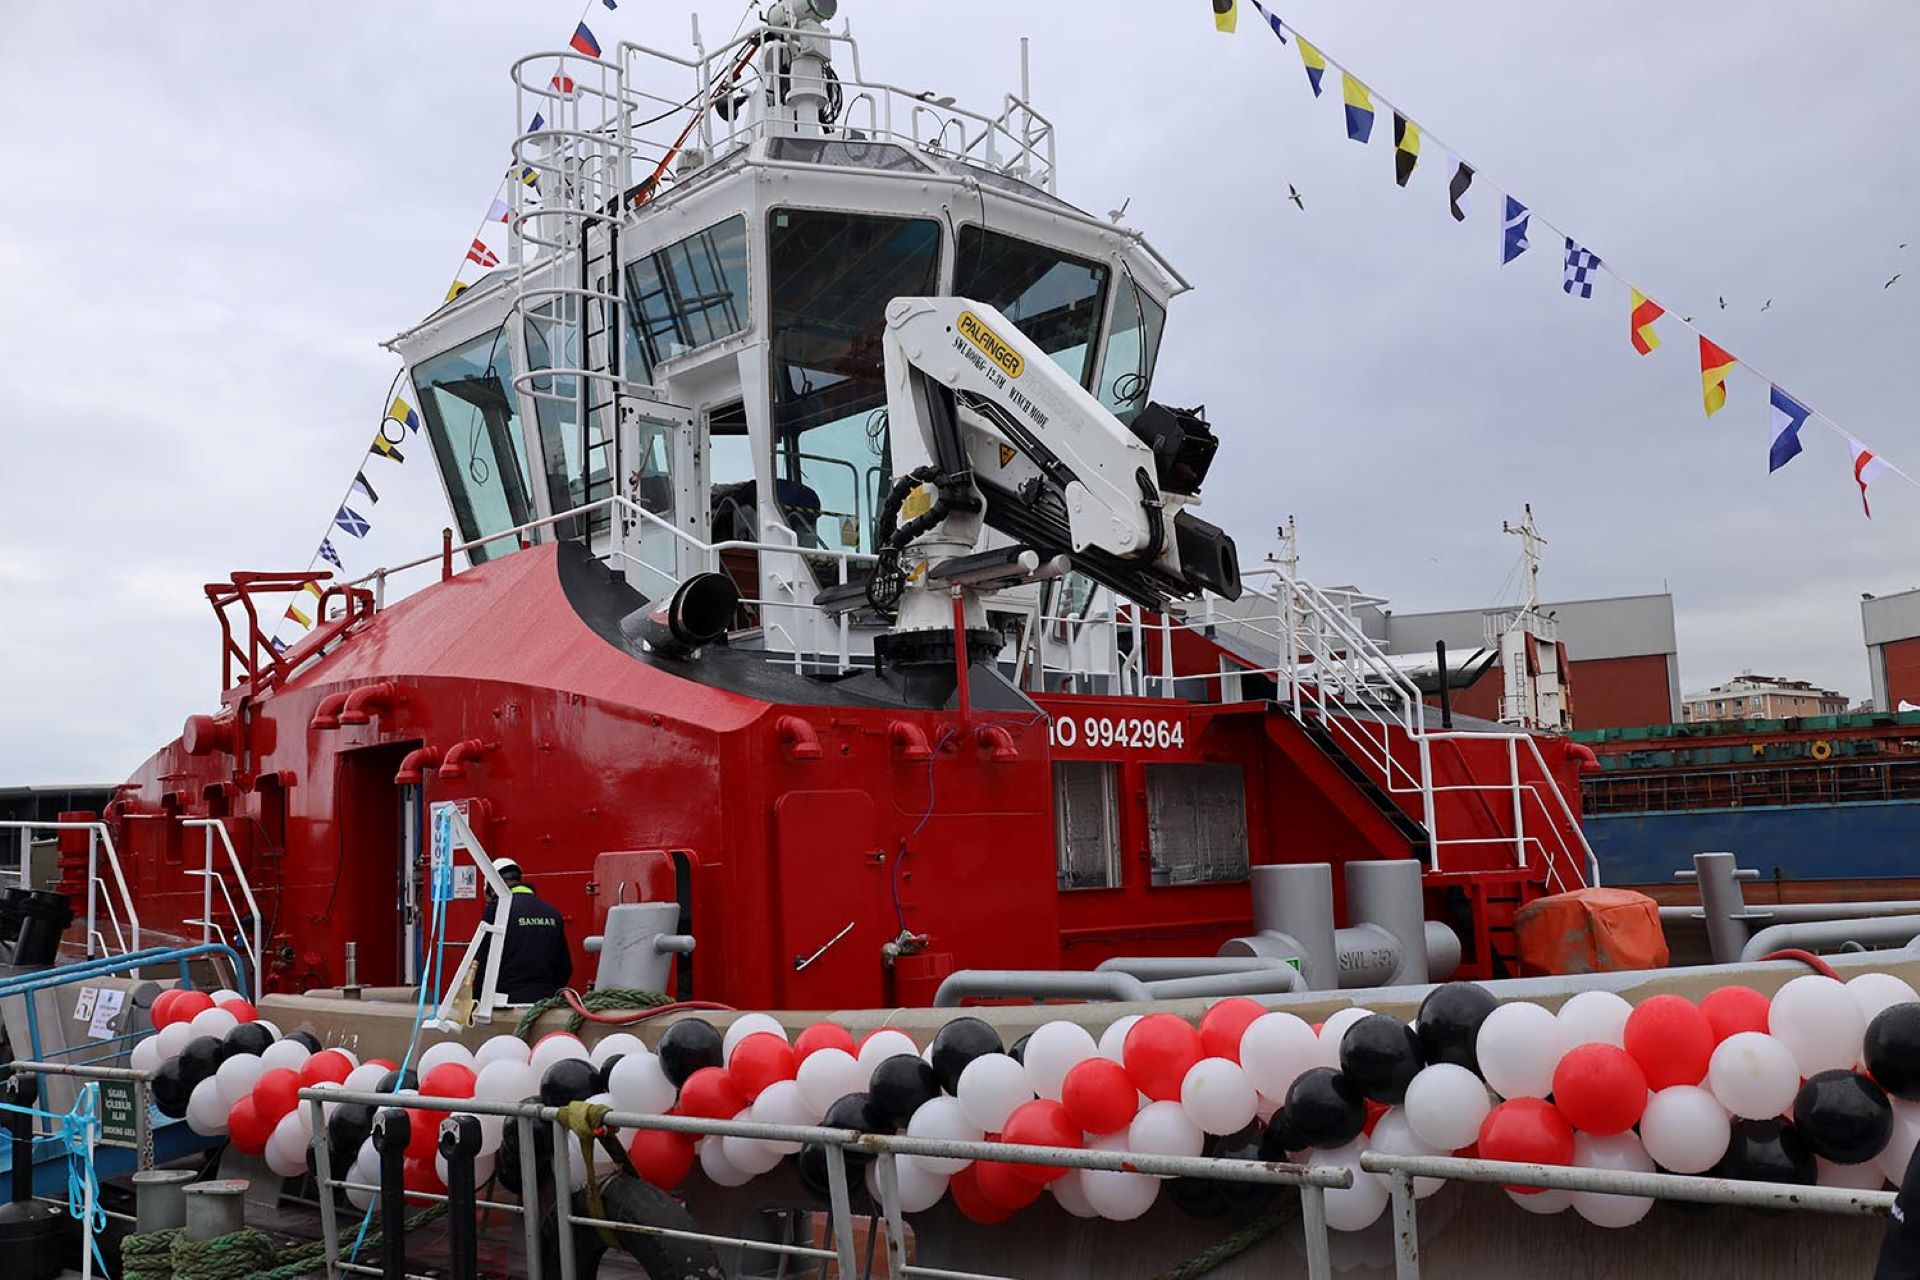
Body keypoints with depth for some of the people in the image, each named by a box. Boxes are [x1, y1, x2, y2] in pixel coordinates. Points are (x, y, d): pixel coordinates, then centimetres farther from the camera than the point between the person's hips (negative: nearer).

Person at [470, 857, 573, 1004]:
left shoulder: (497, 909, -4)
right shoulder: (552, 912, 10)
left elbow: (480, 964, -4)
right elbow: (565, 967, 13)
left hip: (510, 999, -4)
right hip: (547, 1002, 5)